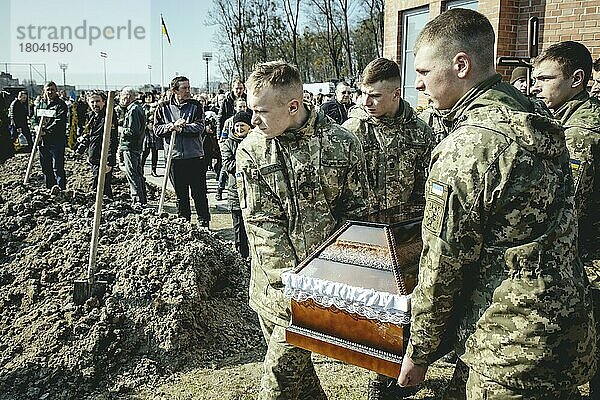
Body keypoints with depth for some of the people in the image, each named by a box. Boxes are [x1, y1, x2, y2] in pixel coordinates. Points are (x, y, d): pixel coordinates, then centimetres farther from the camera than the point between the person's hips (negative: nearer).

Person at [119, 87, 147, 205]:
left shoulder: (133, 110, -15)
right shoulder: (138, 108, 16)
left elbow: (133, 131, -22)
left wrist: (121, 131, -7)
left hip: (130, 147, -10)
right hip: (138, 147, 10)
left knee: (132, 174, -7)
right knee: (138, 174, 14)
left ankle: (137, 201, -6)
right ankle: (142, 200, 22)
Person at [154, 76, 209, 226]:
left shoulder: (196, 106, 3)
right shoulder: (163, 107, 6)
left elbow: (199, 127, -9)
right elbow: (157, 130, 1)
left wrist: (181, 127, -16)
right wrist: (172, 126, -15)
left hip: (195, 157, -1)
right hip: (175, 157, 2)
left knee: (199, 194, 3)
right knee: (180, 195, 11)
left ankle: (204, 223, 13)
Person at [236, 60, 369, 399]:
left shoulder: (342, 143, -8)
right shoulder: (251, 149, -5)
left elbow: (356, 212, 0)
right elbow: (260, 221, -8)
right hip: (275, 283, 3)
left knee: (281, 371, 1)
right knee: (294, 363, 18)